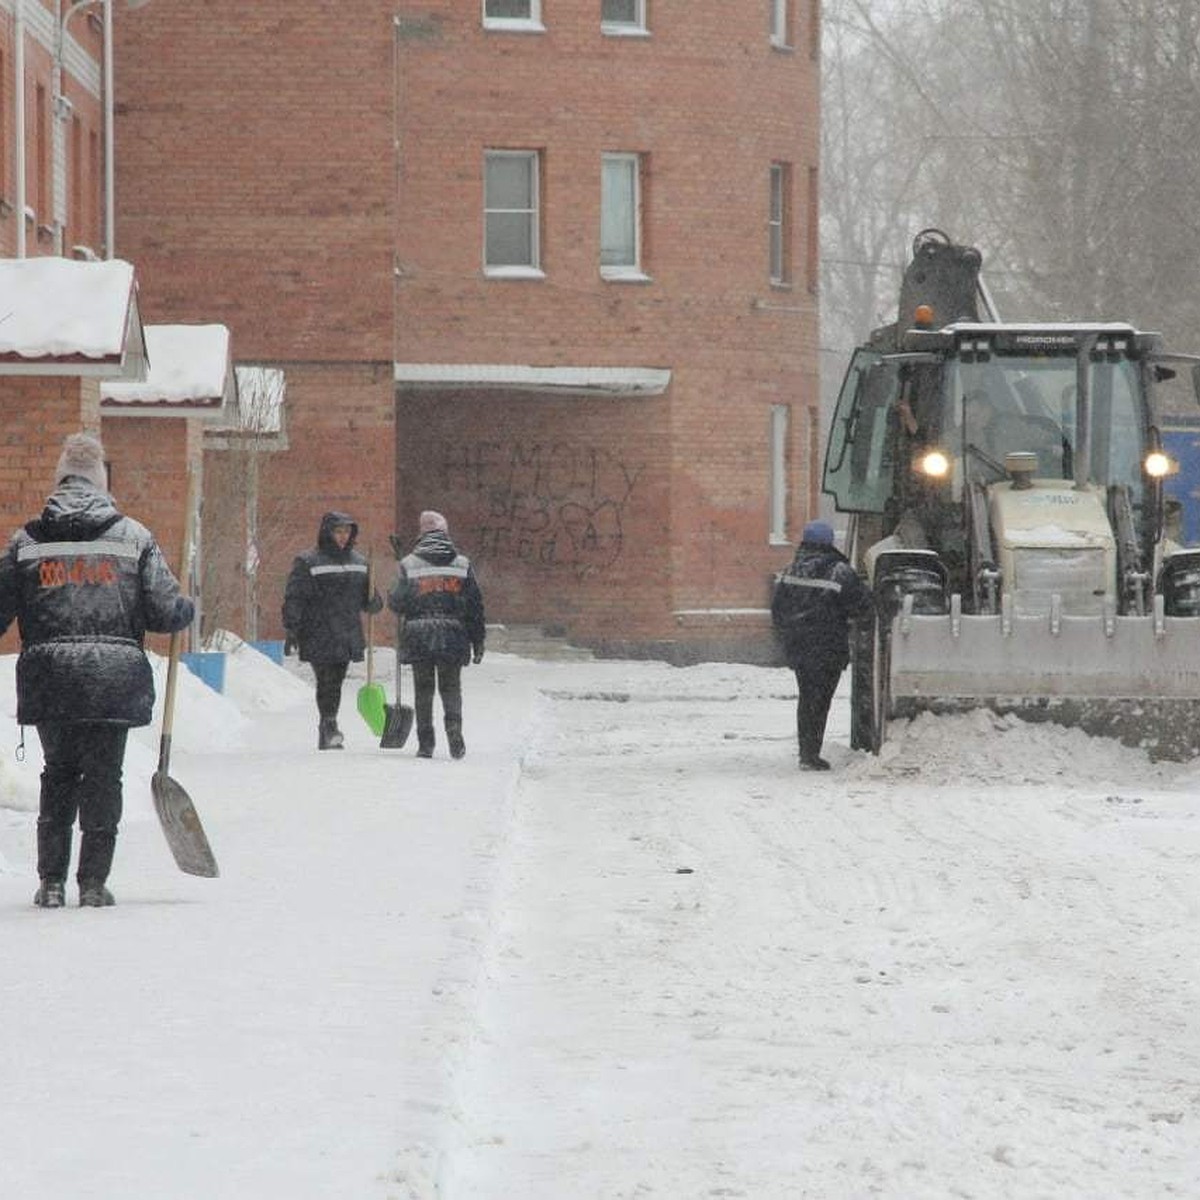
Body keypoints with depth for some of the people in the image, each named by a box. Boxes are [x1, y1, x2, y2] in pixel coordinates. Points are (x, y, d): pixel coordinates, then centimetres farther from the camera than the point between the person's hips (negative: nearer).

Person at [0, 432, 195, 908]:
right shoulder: (134, 537, 0)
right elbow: (166, 611, -1)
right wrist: (189, 609, 21)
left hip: (48, 679, 1)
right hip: (114, 678, -1)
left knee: (58, 774, 15)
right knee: (103, 776, 7)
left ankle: (51, 881, 11)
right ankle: (93, 882, 3)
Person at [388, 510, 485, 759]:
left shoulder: (408, 564, -3)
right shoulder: (462, 564, 2)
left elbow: (396, 602, -2)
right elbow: (475, 605, 3)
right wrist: (478, 641, 9)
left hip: (418, 637, -1)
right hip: (452, 637, 1)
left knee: (423, 690, 8)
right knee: (451, 688, 10)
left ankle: (425, 744, 5)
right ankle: (455, 736, -10)